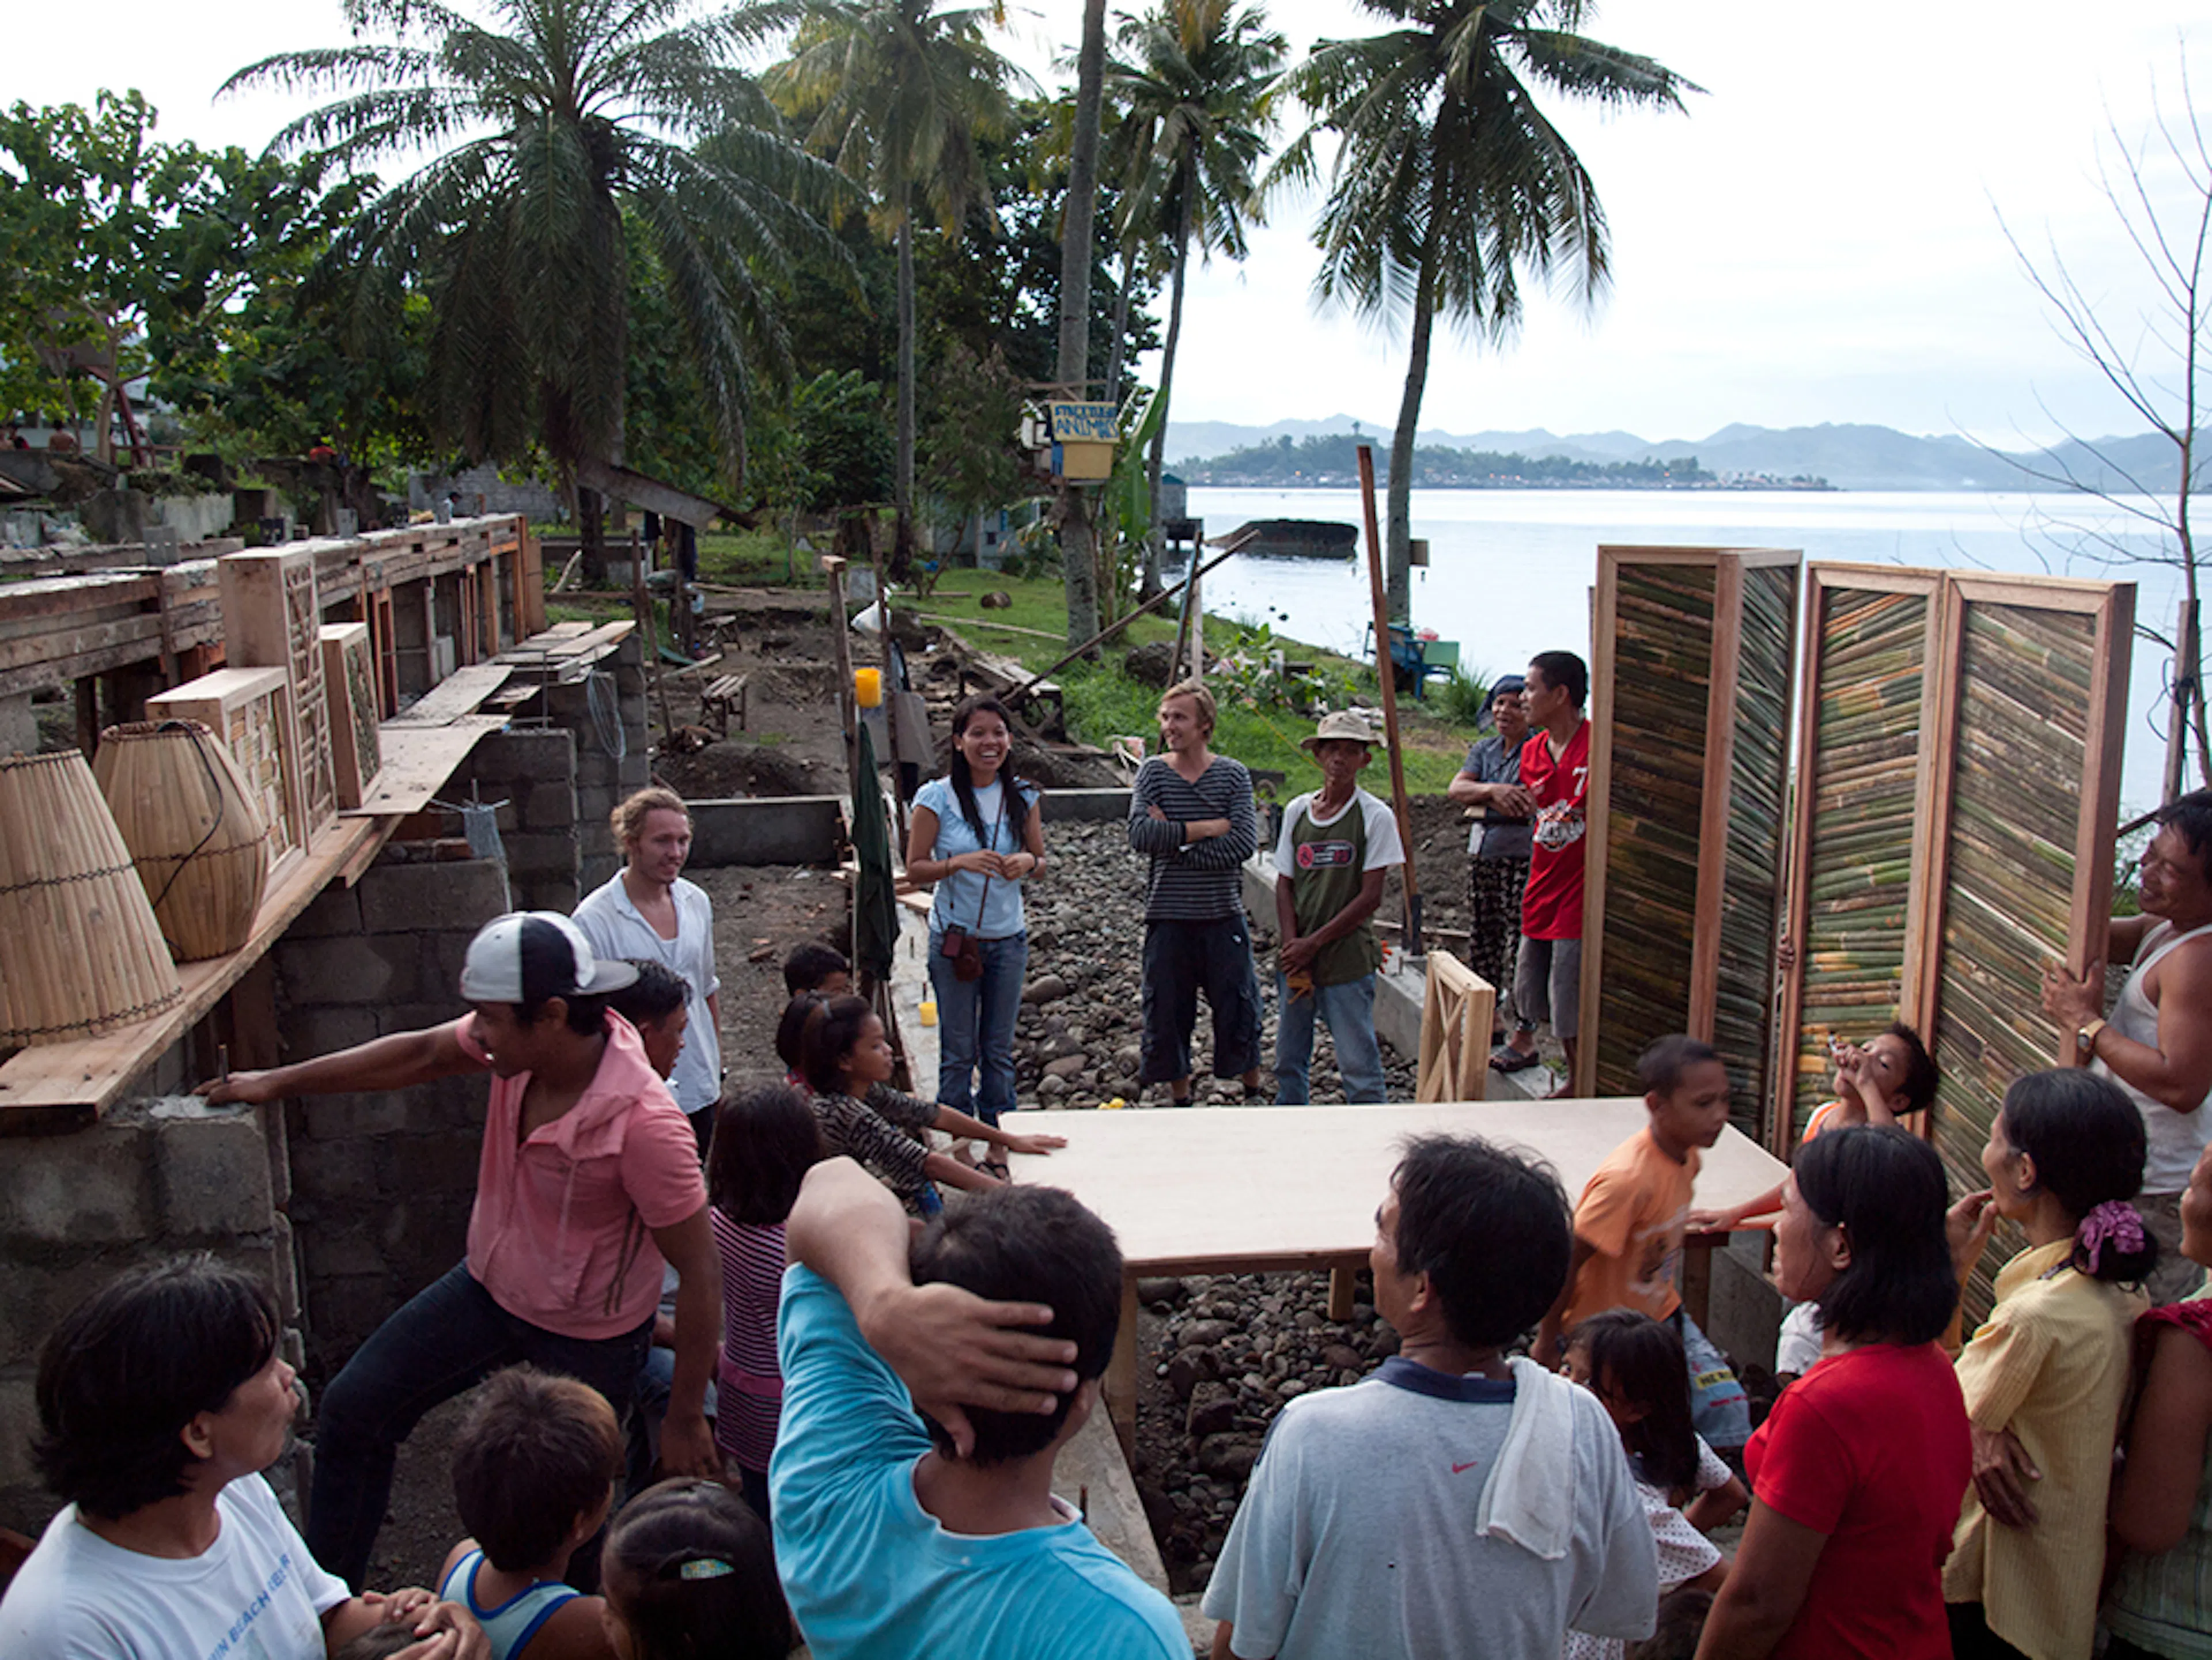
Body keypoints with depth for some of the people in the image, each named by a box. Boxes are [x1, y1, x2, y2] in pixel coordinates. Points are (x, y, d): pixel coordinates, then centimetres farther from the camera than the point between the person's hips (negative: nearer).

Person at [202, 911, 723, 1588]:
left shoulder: (644, 1124, -36)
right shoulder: (525, 1042, -17)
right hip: (489, 1284, 7)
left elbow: (699, 1275, -27)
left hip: (588, 1336, -7)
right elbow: (420, 1055, 4)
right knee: (353, 1407, 10)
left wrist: (686, 1420, -20)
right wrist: (278, 1082, 13)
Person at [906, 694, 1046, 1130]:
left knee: (999, 1049, 13)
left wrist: (1027, 862, -13)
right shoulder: (936, 798, -8)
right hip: (954, 938, -3)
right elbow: (915, 868, -7)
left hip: (1009, 939, 3)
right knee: (958, 1052, 5)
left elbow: (1040, 860, 11)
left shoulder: (1023, 797, 2)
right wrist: (961, 863, -24)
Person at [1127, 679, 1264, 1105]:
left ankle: (1255, 1095, 27)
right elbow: (1140, 834, -14)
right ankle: (1180, 1101, 26)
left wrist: (1174, 840, -13)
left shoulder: (1233, 775, -1)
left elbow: (1244, 844, -13)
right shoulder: (1152, 772, 1)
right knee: (1166, 1014, 8)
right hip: (1168, 915, 1)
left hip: (1223, 914, -1)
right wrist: (1207, 828, -15)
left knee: (1238, 1011, 6)